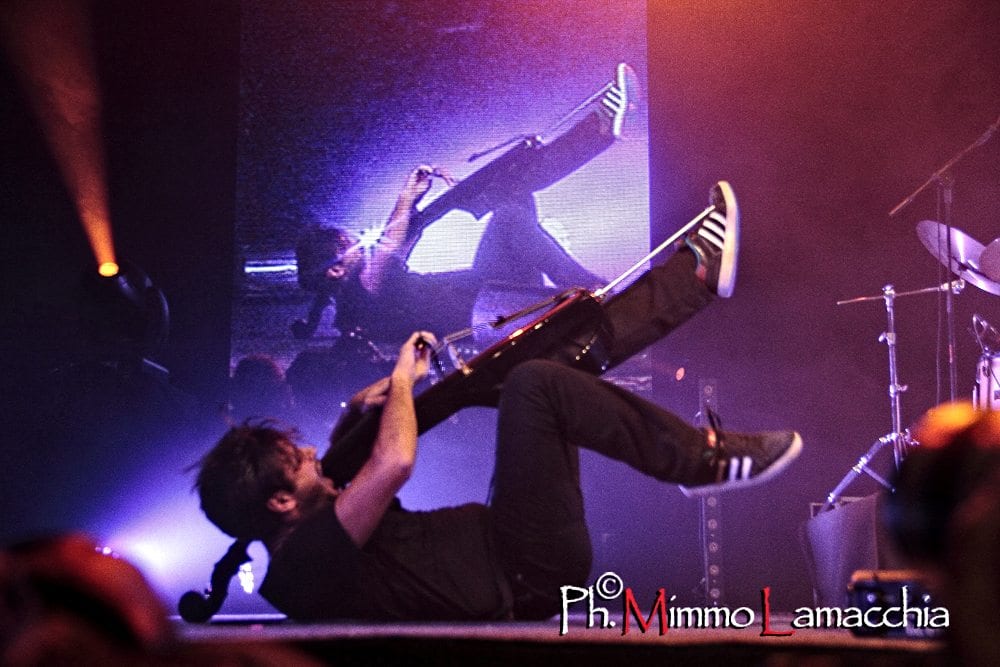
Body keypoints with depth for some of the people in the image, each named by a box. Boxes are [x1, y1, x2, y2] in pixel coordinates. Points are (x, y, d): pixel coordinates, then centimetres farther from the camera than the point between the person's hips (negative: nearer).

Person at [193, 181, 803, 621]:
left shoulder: (306, 533, 5)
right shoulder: (306, 561, -24)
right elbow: (395, 463, -37)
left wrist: (357, 414, 3)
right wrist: (402, 380, -17)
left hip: (501, 544, 10)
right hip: (527, 576, -10)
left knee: (562, 352, 13)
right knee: (535, 385, -23)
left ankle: (699, 272, 21)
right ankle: (705, 460, -10)